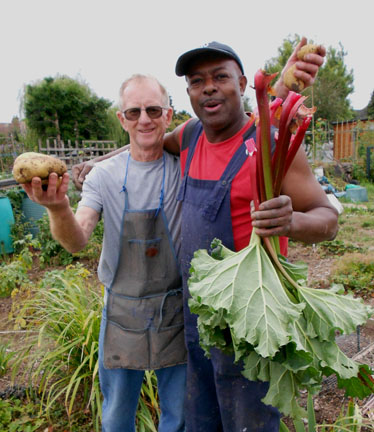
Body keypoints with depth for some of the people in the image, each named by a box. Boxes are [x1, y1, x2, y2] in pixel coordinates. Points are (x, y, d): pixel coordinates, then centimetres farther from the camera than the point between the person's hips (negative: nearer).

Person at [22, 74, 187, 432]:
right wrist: (58, 208, -34)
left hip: (176, 309, 0)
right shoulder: (104, 175, -4)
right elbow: (77, 241, -13)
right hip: (121, 310, 1)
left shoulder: (186, 166, -5)